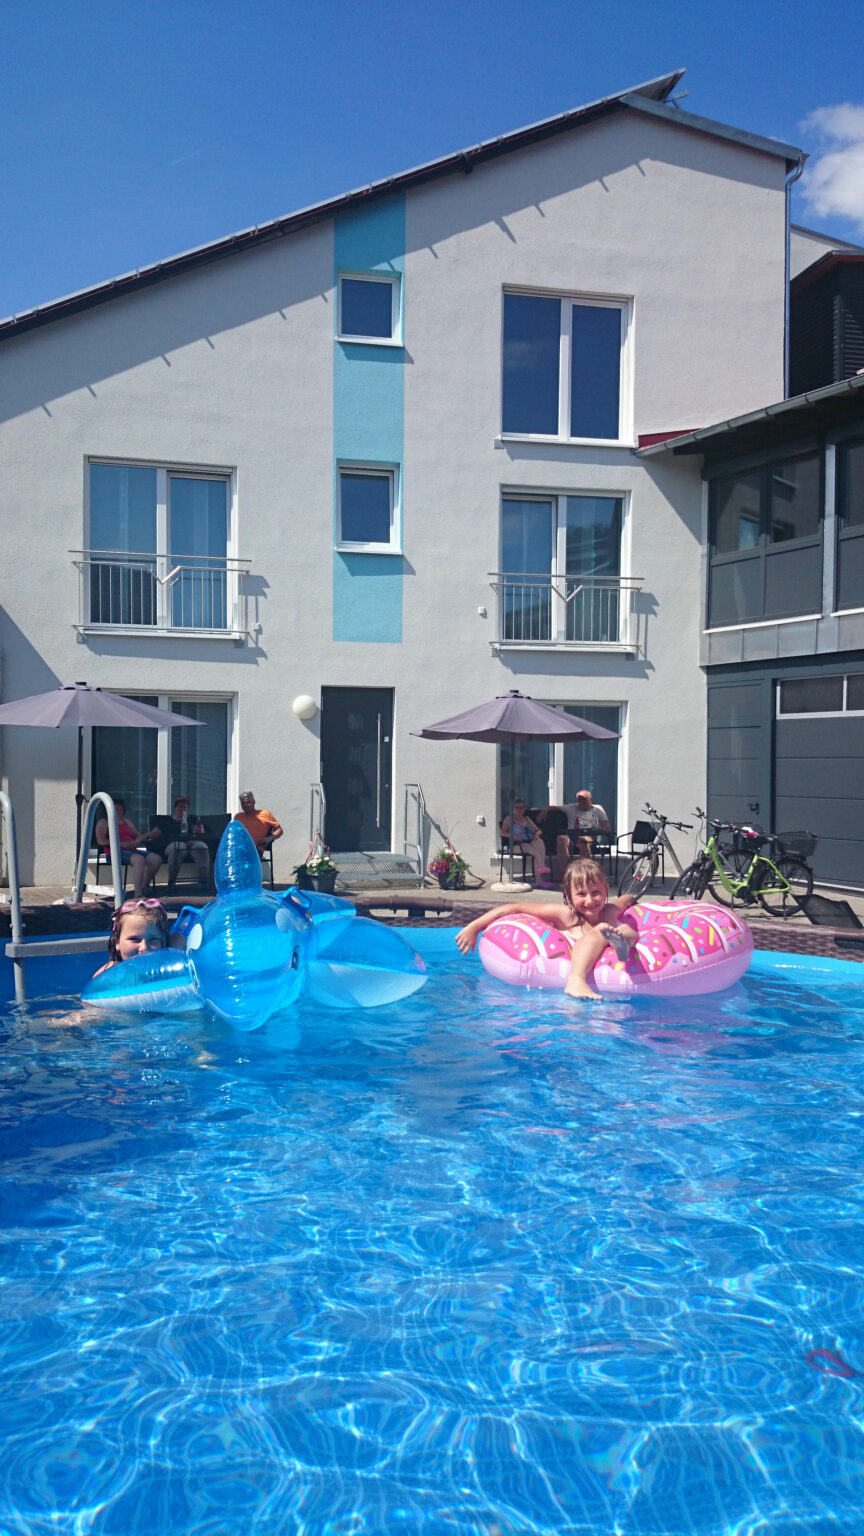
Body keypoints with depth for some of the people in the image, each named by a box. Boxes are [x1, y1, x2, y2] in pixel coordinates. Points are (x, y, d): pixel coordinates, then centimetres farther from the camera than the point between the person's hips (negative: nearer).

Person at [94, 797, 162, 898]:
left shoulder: (126, 822, 29)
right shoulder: (103, 823, 8)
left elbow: (139, 836, 25)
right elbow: (101, 841, -9)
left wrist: (150, 835, 0)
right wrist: (121, 844, -16)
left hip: (131, 851, 7)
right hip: (114, 853, -7)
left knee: (156, 858, -13)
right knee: (139, 859, -36)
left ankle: (144, 888, -3)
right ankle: (138, 894, -43)